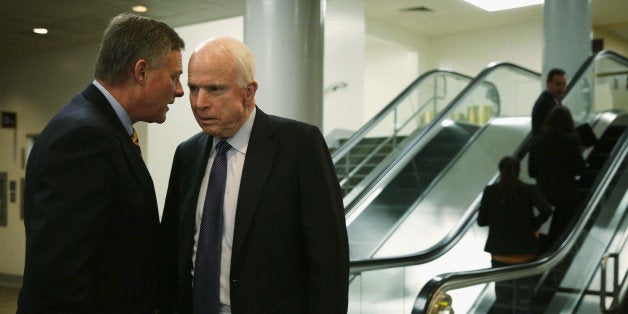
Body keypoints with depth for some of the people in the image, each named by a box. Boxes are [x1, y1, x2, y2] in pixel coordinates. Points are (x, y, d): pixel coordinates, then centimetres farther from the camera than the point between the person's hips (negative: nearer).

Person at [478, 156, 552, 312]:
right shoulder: (529, 190, -8)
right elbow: (546, 210, -20)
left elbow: (481, 221, -4)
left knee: (503, 295, 14)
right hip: (524, 251, -1)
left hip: (499, 252, 1)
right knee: (523, 292, 12)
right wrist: (534, 225, -4)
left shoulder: (490, 191, -6)